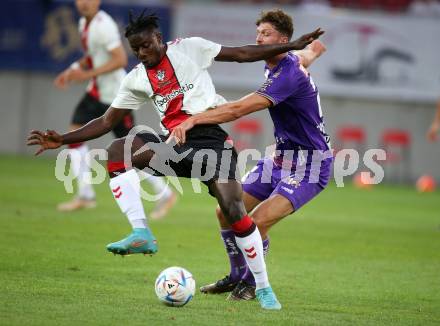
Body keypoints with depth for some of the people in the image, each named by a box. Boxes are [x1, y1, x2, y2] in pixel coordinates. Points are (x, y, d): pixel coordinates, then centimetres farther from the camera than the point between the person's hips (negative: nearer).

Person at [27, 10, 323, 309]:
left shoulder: (188, 49, 4)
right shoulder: (137, 79, 14)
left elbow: (243, 54, 6)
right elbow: (107, 121, 16)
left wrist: (291, 46, 1)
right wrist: (62, 140, 5)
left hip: (210, 136, -4)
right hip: (175, 144, 4)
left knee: (234, 210, -19)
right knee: (118, 150, -21)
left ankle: (263, 288, -5)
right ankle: (141, 233, -27)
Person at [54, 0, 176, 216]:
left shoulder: (104, 26, -20)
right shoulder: (83, 23, 8)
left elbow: (120, 60, -25)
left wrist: (88, 74, -24)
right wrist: (73, 70, 6)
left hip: (115, 95, -9)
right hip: (96, 92, 9)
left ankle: (165, 194, 11)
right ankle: (85, 195, 2)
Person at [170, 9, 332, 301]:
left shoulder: (288, 76, -26)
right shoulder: (289, 63, 4)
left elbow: (239, 109, -37)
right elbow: (315, 47, 29)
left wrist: (194, 120, -41)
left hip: (309, 164, -10)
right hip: (281, 157, 10)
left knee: (259, 220, -26)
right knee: (226, 211, 5)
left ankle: (250, 284, -1)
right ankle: (237, 276, 26)